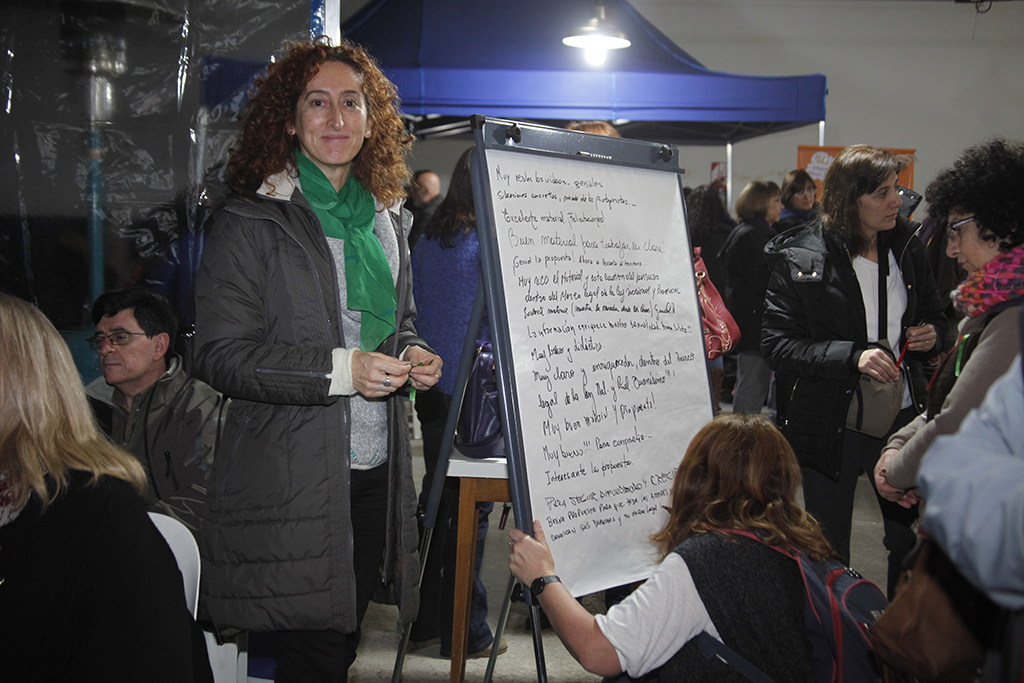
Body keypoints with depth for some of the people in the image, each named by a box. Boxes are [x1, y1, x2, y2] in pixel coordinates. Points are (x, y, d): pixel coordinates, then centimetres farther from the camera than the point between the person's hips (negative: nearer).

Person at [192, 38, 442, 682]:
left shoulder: (388, 219, 13)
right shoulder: (251, 223, -6)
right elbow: (219, 353, -12)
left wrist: (413, 356, 2)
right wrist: (339, 369, -21)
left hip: (376, 472, 6)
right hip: (293, 479, -6)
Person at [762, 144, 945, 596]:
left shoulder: (906, 249, 5)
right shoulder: (799, 258, -11)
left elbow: (933, 315, 20)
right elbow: (776, 344, -16)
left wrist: (931, 336, -4)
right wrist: (852, 356, -26)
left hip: (902, 418, 5)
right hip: (831, 425, -4)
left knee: (914, 542, 13)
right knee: (829, 555, 8)